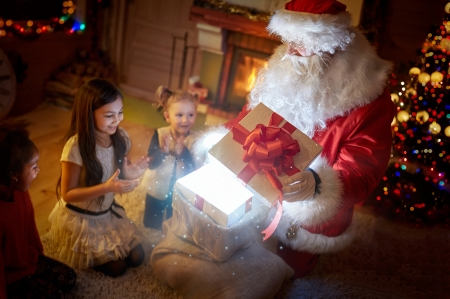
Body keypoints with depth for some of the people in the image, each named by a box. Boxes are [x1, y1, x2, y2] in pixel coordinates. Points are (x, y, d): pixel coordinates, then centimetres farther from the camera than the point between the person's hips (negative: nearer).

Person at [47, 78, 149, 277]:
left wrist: (130, 174, -22)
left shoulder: (120, 137, -12)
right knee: (116, 267, -2)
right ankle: (83, 254, 25)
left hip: (108, 212, 6)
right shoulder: (76, 146, -29)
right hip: (80, 219, -5)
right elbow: (67, 194, -23)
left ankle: (97, 249, 31)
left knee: (136, 258, 8)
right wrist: (107, 188, -36)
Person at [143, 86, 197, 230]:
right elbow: (151, 164, -22)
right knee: (151, 227, 20)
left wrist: (183, 152, -37)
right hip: (156, 189, 1)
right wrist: (163, 150, -41)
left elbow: (193, 171, -22)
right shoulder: (159, 134, -17)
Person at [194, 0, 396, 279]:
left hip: (309, 218, -4)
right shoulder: (283, 73, -6)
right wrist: (217, 142, -12)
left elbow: (363, 174, -29)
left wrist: (317, 185, -51)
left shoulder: (369, 100, -24)